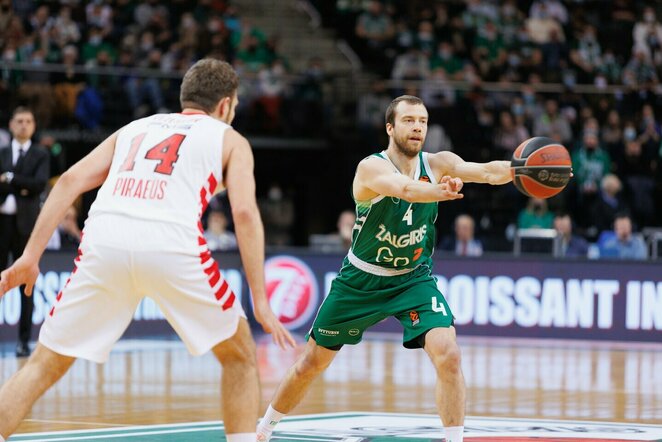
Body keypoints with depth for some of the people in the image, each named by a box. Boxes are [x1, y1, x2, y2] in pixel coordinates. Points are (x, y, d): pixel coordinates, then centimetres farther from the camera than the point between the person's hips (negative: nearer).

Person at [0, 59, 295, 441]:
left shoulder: (135, 128, 31)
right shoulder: (231, 140, 23)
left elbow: (71, 181, 18)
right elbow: (245, 212, 7)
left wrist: (31, 256, 16)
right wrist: (261, 301, 5)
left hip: (104, 241, 3)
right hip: (172, 245, -3)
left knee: (45, 366, 12)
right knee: (241, 358, 19)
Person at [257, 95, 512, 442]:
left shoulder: (437, 165, -11)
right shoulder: (372, 167, -24)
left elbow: (486, 171, -27)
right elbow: (406, 189, -45)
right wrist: (438, 190, -66)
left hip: (413, 279, 2)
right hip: (360, 280, -2)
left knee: (448, 355, -23)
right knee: (311, 364, 11)